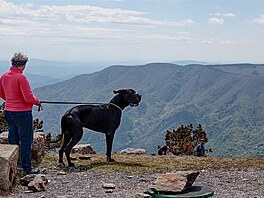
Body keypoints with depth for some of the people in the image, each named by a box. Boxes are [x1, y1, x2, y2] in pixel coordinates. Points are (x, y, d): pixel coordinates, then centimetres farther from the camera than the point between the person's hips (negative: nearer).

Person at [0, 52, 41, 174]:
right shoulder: (21, 78, -19)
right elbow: (29, 98, -20)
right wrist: (37, 101, -2)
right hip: (22, 112, -7)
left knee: (12, 140, 15)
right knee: (26, 141, 3)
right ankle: (27, 167, 9)